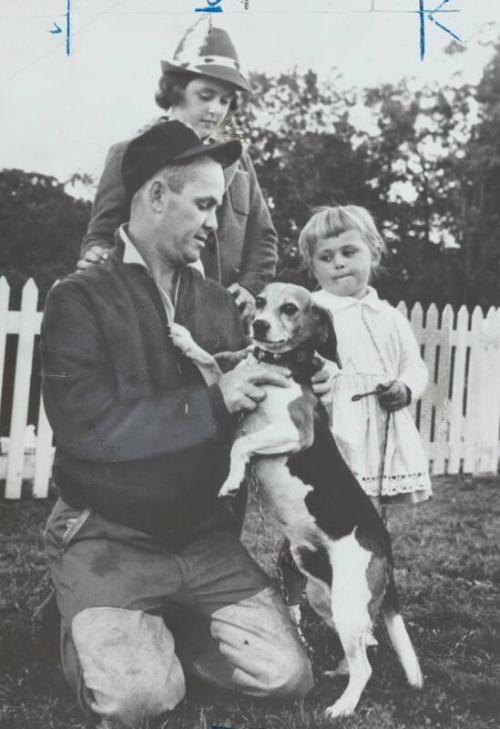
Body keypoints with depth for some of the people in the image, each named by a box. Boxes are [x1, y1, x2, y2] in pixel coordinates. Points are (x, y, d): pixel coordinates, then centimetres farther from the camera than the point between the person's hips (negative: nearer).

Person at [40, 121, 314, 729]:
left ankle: (160, 633, 19)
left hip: (200, 532, 5)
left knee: (287, 675, -5)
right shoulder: (80, 301, -9)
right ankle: (94, 639, 10)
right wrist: (213, 400, -23)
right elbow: (87, 428, -21)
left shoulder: (217, 302, 7)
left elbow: (242, 405, 14)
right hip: (107, 536, -4)